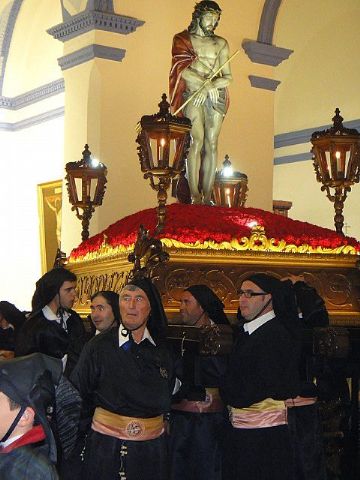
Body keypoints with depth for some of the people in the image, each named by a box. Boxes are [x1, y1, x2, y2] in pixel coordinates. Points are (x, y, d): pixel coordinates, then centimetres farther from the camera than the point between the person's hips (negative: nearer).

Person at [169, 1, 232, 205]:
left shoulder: (221, 43, 17)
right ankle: (195, 195, -18)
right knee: (197, 140, -15)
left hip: (216, 96, 2)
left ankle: (207, 196, -8)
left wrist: (210, 86, -6)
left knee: (212, 143, -5)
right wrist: (206, 85, -10)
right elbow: (182, 71, -3)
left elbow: (228, 78, 10)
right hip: (192, 95, -2)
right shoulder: (182, 40, 11)